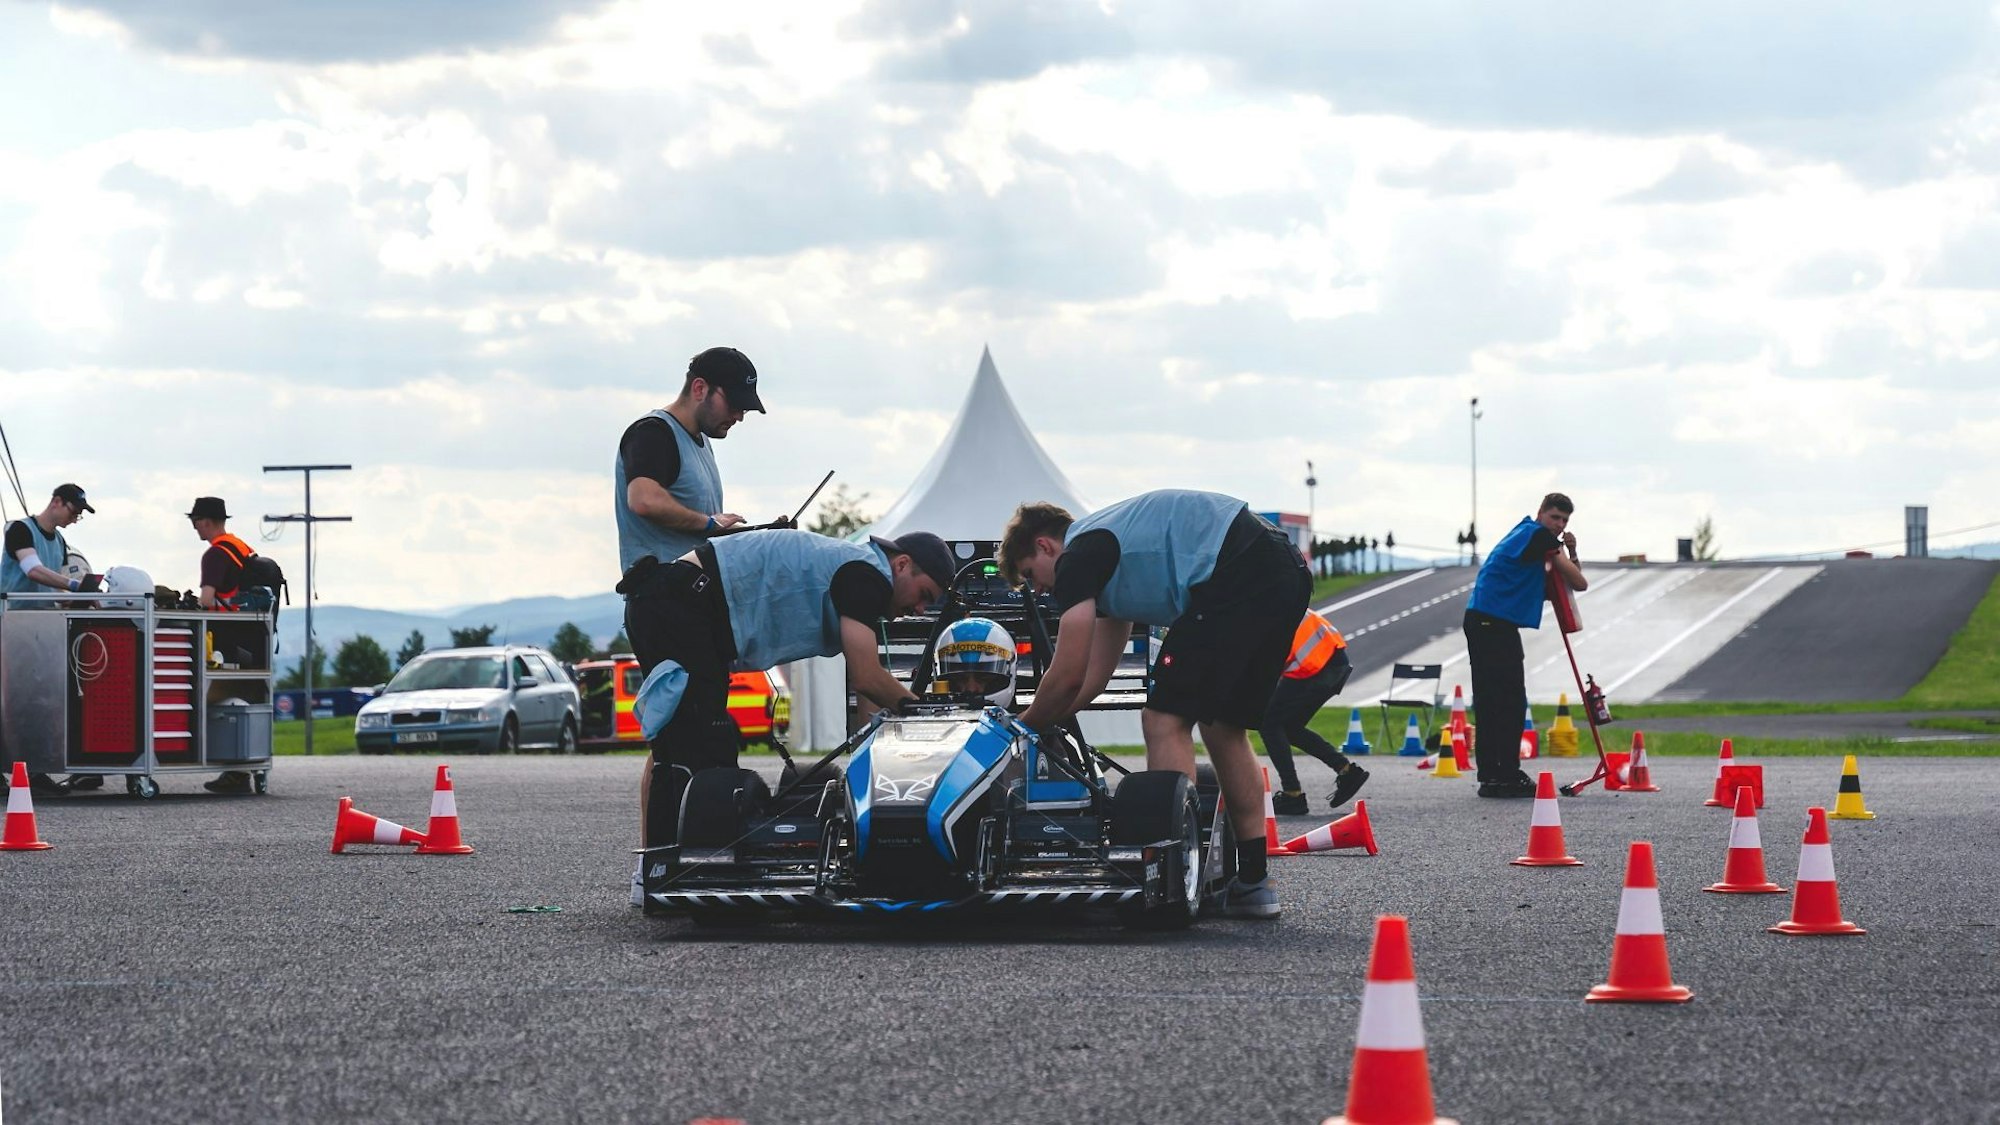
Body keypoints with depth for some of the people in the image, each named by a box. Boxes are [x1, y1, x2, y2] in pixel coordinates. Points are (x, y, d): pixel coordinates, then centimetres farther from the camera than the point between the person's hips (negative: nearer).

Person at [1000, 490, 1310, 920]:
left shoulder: (1077, 557, 3)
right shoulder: (1108, 551, 31)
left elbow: (1068, 678, 2)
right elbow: (1093, 678, 34)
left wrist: (1024, 726, 19)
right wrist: (1035, 724, 35)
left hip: (1236, 576, -10)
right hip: (1287, 573, 10)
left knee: (1165, 720, -4)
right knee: (1223, 726, 19)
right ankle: (1253, 881, 18)